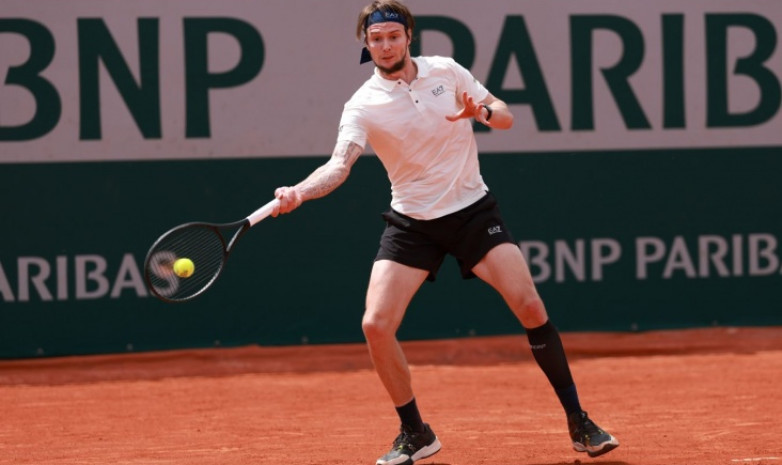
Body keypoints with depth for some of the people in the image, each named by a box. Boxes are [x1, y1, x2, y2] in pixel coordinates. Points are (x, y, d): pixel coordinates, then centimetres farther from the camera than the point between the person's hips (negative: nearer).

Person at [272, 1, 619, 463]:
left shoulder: (446, 71, -2)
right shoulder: (363, 106, -8)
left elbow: (505, 116, 5)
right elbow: (340, 165, -23)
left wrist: (485, 112, -19)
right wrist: (299, 192, -43)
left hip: (473, 210, 0)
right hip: (411, 222, 0)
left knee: (530, 305, -13)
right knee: (376, 325, -13)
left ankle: (579, 423, 0)